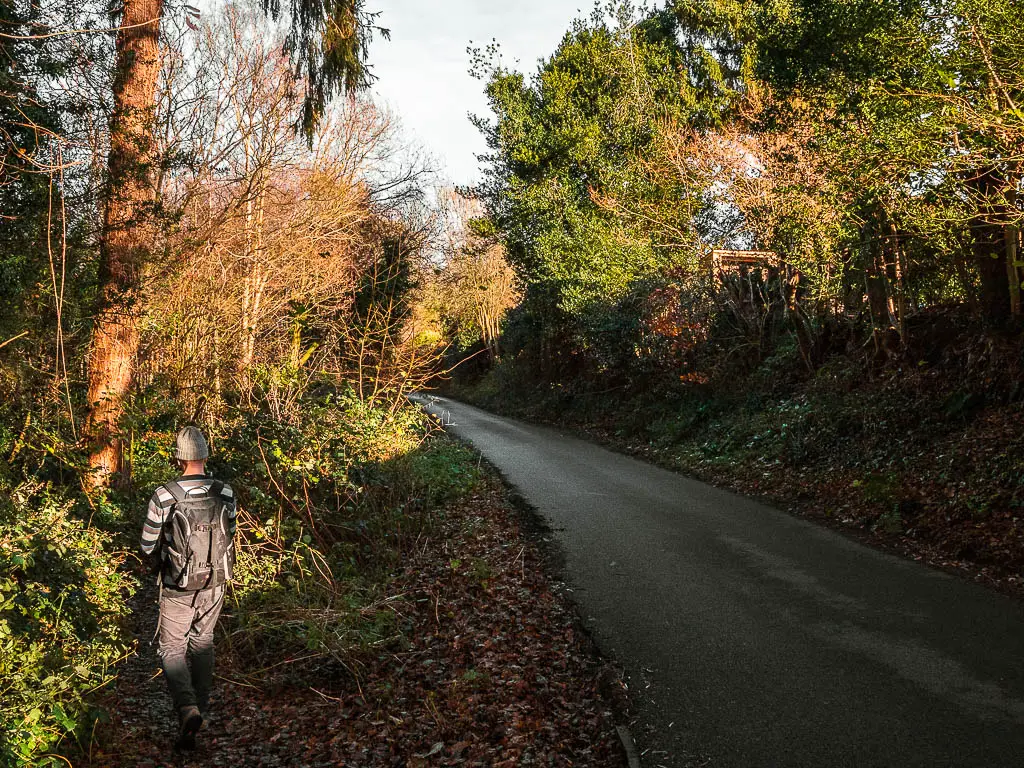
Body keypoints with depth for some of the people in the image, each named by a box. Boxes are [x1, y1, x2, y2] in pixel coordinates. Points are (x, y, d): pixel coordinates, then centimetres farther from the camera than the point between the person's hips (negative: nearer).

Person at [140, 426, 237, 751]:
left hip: (179, 587, -3)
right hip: (215, 583, 3)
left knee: (172, 648, 11)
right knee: (202, 640, 23)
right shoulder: (225, 494, -9)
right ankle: (200, 706, 32)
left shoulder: (164, 496, -19)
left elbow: (148, 545, -9)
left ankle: (187, 710, -9)